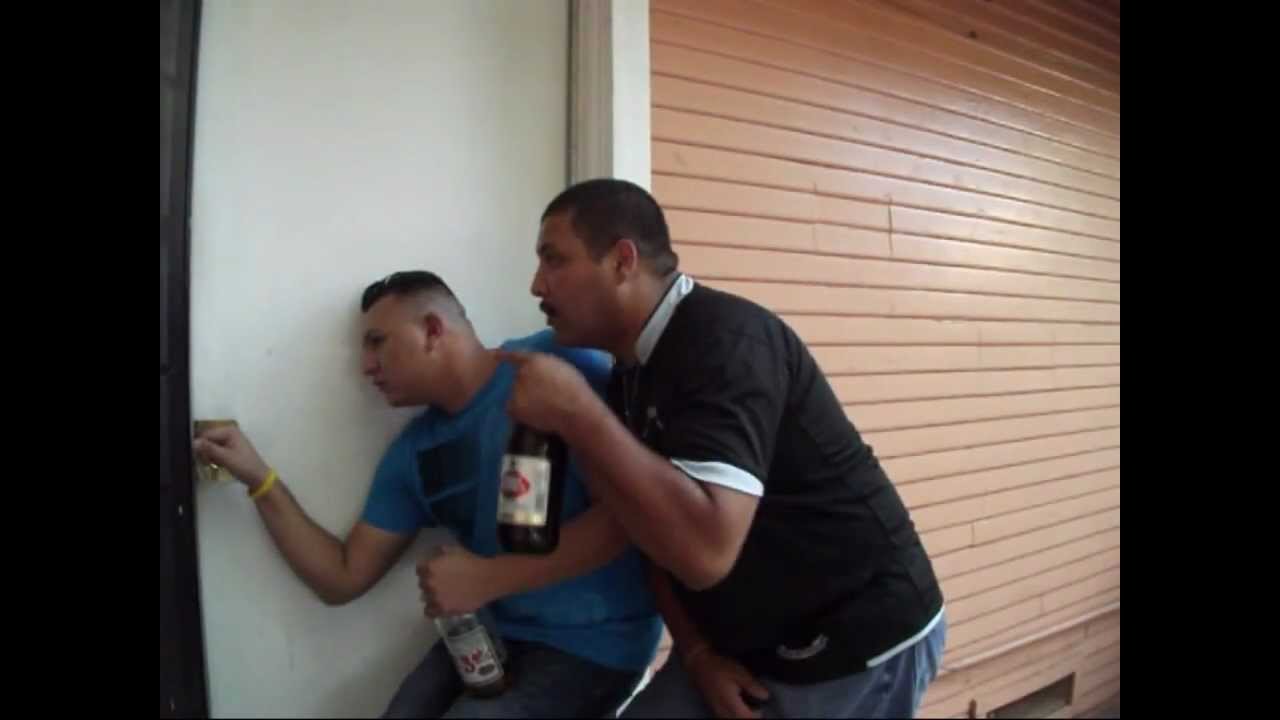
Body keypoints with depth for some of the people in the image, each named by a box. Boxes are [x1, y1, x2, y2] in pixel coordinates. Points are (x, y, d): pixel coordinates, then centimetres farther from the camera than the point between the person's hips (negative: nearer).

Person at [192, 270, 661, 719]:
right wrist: (260, 480, 4)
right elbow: (343, 579, 12)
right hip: (488, 635, 6)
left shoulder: (555, 364, -14)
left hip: (591, 642, -6)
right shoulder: (412, 451, 8)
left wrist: (488, 578, -18)